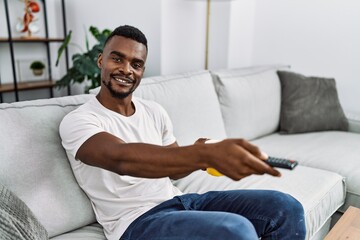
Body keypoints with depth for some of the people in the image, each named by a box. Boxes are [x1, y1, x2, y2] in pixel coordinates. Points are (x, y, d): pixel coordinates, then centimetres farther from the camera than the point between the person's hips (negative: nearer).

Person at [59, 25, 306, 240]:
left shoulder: (154, 111, 11)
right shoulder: (77, 121, -9)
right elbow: (122, 159, -30)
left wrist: (200, 153, -9)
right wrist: (207, 154, -45)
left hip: (178, 200, 6)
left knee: (286, 209, -8)